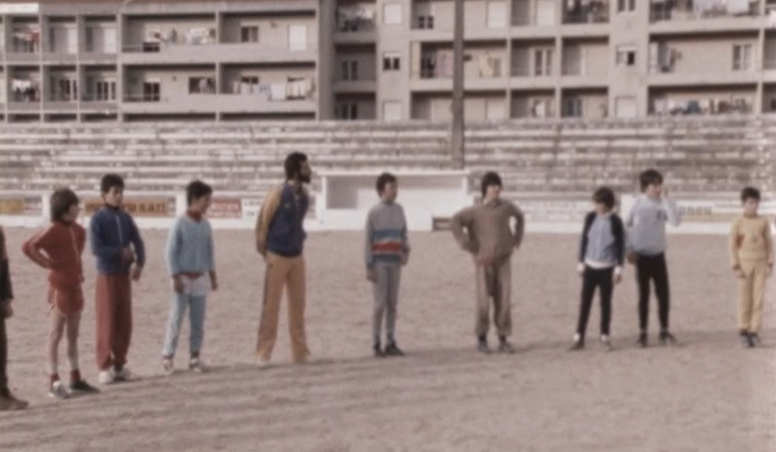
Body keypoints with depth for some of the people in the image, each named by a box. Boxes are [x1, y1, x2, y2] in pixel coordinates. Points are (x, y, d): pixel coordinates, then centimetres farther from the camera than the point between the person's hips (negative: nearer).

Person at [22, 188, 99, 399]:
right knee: (56, 334, 0)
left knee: (73, 334, 13)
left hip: (76, 286, 8)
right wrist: (47, 263, -18)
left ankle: (75, 379, 22)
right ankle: (54, 382, 7)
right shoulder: (54, 230, -17)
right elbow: (28, 246, -28)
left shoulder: (75, 229, 7)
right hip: (61, 287, -8)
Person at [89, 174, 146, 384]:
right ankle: (105, 367, 9)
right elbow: (96, 249, -17)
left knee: (124, 322, 8)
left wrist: (139, 263, -10)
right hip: (107, 276, -5)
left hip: (124, 276, 5)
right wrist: (122, 252, -13)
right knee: (107, 322, -1)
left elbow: (138, 242, 6)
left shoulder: (126, 217, 7)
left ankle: (119, 364, 19)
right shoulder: (98, 219, -8)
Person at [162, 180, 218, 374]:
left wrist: (213, 276, 12)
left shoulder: (206, 224, 6)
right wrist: (176, 278, -14)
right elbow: (171, 252, -10)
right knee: (176, 319, -2)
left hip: (200, 278, 5)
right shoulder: (180, 223, -10)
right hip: (183, 278, -5)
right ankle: (167, 357, 7)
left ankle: (194, 357, 17)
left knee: (198, 321, 8)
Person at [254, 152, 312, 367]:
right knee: (271, 305, -1)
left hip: (297, 256, 6)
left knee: (298, 304, 9)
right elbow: (261, 224, -9)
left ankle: (300, 353, 18)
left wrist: (298, 246, 10)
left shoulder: (304, 195, 4)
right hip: (277, 256, -6)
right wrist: (264, 254, -6)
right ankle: (263, 353, 8)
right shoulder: (277, 193, -13)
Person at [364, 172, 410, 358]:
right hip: (380, 263, -4)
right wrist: (369, 267, -9)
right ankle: (377, 344, 5)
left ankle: (391, 343, 14)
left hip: (395, 263, 4)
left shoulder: (399, 210, 9)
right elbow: (367, 240, -4)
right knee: (380, 303, -4)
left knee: (392, 303, 7)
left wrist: (406, 251, -3)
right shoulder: (374, 212, -4)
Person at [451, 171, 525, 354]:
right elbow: (456, 221, -22)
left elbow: (520, 216, 22)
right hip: (484, 261, -3)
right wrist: (467, 245, -22)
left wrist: (517, 239, 14)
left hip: (503, 260, 3)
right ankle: (481, 339, 14)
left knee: (504, 301, 1)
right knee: (484, 301, -3)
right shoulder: (475, 210, -11)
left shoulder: (506, 206, 1)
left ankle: (503, 340, 11)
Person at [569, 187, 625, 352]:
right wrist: (581, 262, 5)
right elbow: (584, 240, 7)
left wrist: (619, 267, -7)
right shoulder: (590, 218, 1)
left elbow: (621, 245, -3)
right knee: (585, 302, 2)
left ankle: (605, 336, 17)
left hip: (607, 268, -2)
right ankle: (579, 337, 4)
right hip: (590, 266, 2)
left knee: (605, 302, 6)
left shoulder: (615, 221, -6)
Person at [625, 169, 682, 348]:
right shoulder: (637, 203, -5)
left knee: (663, 294, 2)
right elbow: (625, 226, 2)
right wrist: (629, 249, -3)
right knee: (643, 295, 5)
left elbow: (676, 221, -19)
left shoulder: (664, 203, -3)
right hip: (641, 256, -1)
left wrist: (666, 199, -19)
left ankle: (664, 331, 16)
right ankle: (642, 333, 13)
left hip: (658, 255, 1)